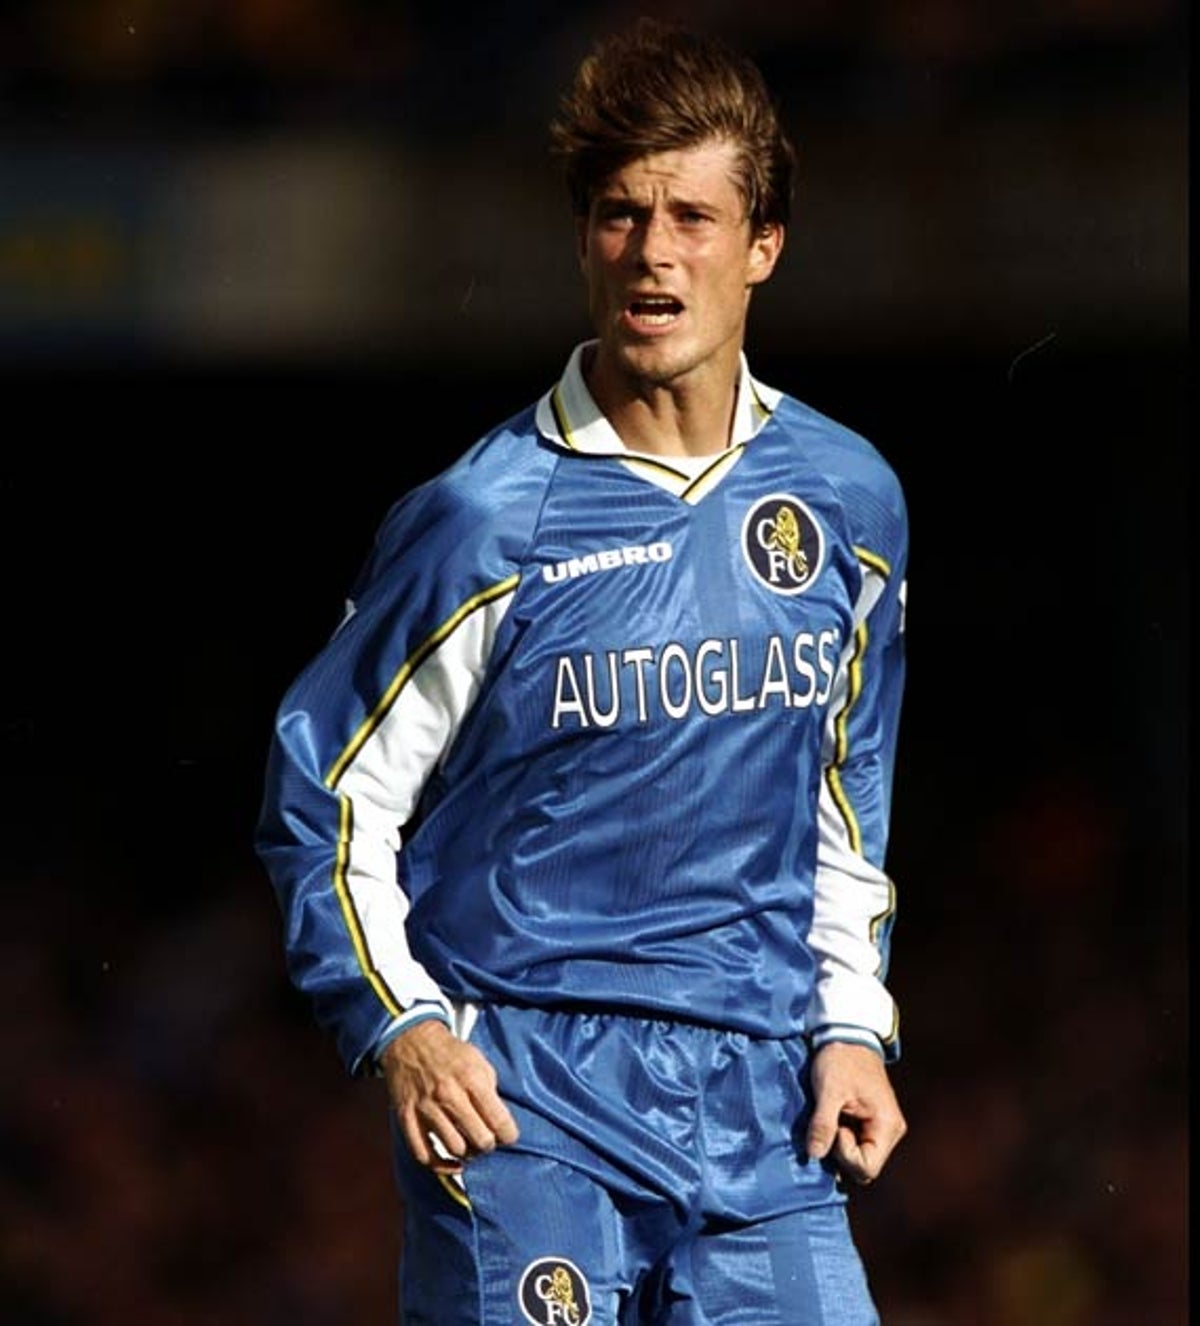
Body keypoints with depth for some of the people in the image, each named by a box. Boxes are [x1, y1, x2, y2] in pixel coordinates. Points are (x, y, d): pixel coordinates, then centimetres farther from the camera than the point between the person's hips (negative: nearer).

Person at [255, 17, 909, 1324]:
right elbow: (322, 801, 1)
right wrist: (398, 1025, -11)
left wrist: (851, 1025, 11)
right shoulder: (483, 519, -6)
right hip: (522, 1096, -3)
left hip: (759, 1107, 4)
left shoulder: (848, 500, 8)